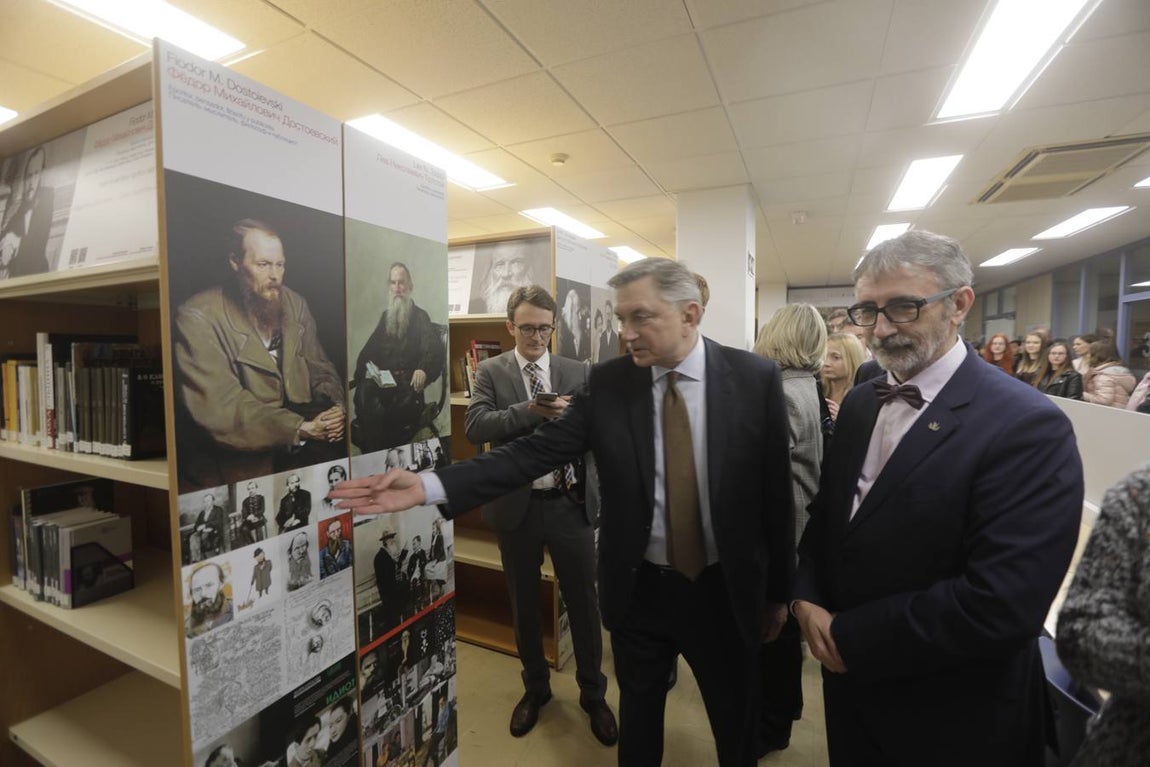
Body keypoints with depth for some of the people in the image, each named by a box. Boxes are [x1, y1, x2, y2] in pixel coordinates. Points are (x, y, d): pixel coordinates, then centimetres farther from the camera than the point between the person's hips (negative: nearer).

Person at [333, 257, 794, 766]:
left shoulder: (755, 377, -11)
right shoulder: (607, 382, -9)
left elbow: (775, 491, -5)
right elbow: (535, 452, -14)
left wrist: (778, 590, 3)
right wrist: (428, 485, -25)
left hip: (725, 591, 0)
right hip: (639, 589, 1)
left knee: (735, 724, 23)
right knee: (638, 720, 24)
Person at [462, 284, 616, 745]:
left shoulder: (577, 372, 2)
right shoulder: (491, 372, -2)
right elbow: (475, 426, -16)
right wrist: (530, 410, -27)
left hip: (570, 504, 1)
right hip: (517, 505, 0)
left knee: (583, 602, 12)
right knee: (524, 604, 18)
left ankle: (593, 694, 36)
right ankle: (535, 687, 43)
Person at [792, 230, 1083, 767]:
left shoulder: (1028, 427, -22)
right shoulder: (858, 404, -1)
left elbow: (1001, 607, -28)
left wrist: (849, 637, -19)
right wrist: (807, 600, -8)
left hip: (952, 718, -5)